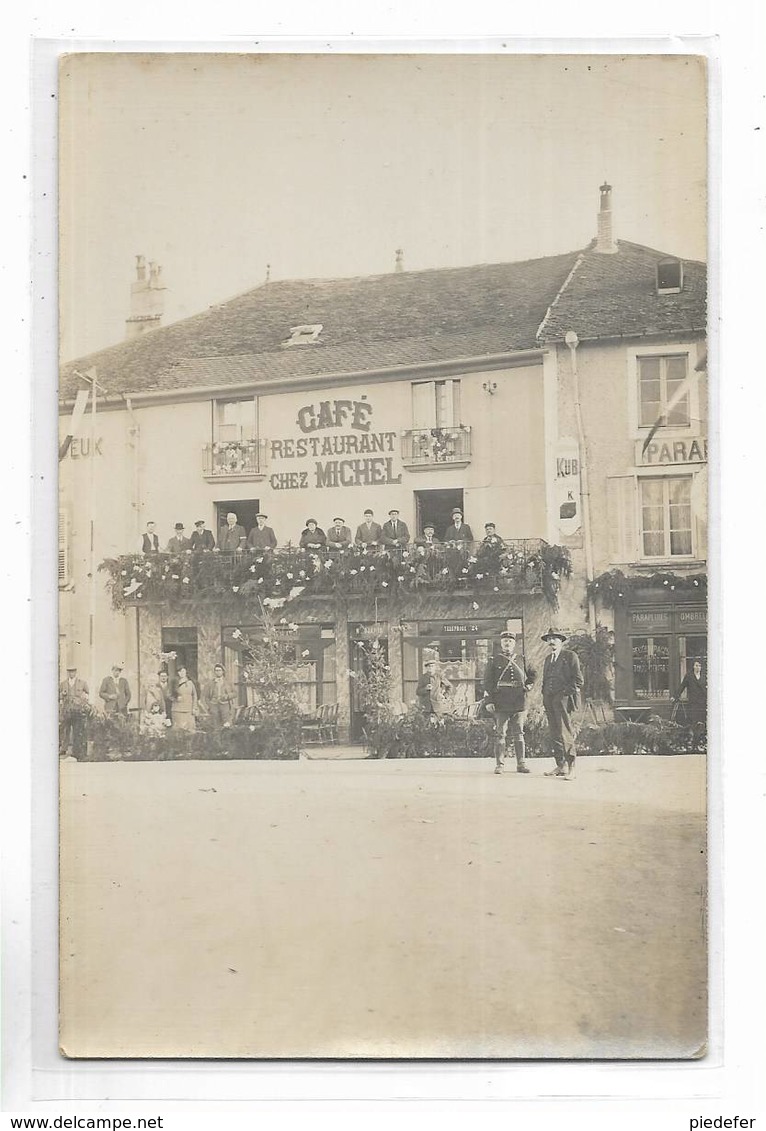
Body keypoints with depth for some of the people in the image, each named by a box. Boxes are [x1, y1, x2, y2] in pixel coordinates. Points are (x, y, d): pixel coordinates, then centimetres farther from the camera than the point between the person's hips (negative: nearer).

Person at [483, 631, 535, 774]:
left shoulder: (520, 662, 16)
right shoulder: (494, 661, 7)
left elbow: (525, 681, 27)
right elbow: (488, 682, 2)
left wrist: (530, 681, 4)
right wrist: (488, 701, -6)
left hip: (519, 704, 3)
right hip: (501, 704, -2)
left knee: (519, 734, 3)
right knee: (500, 734, -2)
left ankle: (521, 764, 6)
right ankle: (499, 764, 2)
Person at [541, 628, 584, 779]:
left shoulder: (570, 656, 1)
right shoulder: (548, 658, 22)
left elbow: (578, 680, -3)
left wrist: (566, 693, -10)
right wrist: (545, 699, 13)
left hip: (563, 699, -7)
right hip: (550, 699, 7)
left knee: (565, 734, -12)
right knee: (555, 735, 5)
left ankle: (569, 767, -11)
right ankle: (560, 766, 8)